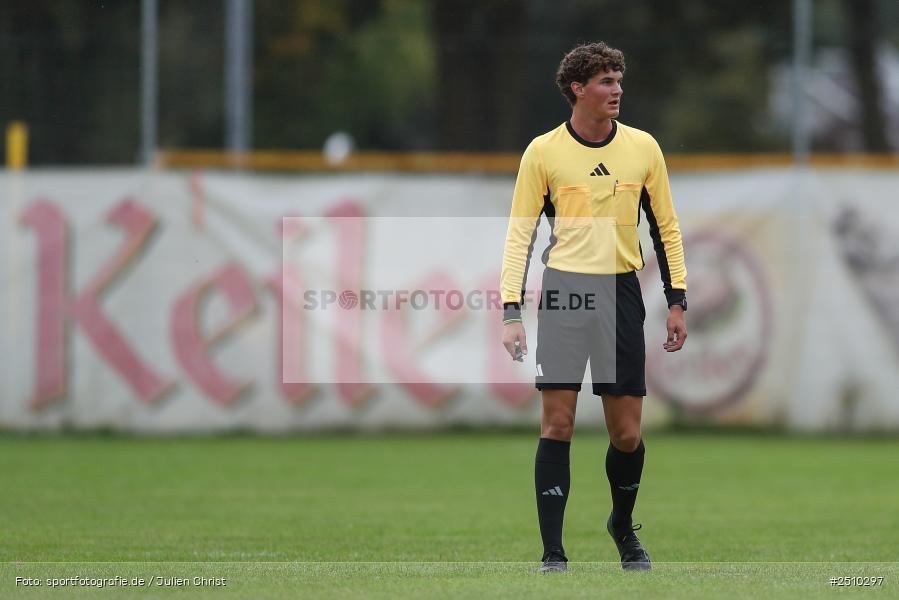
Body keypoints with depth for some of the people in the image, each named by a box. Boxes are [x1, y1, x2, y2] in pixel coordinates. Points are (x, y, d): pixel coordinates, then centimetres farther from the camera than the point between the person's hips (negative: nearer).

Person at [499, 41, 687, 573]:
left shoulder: (642, 147, 6)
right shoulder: (543, 152, 0)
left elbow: (666, 227, 13)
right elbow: (520, 234, 2)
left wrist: (677, 301, 6)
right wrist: (512, 310, -6)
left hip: (621, 292, 2)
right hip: (563, 291, -2)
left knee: (627, 433, 3)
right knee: (557, 424, -8)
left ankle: (623, 525, 30)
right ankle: (553, 553, -4)